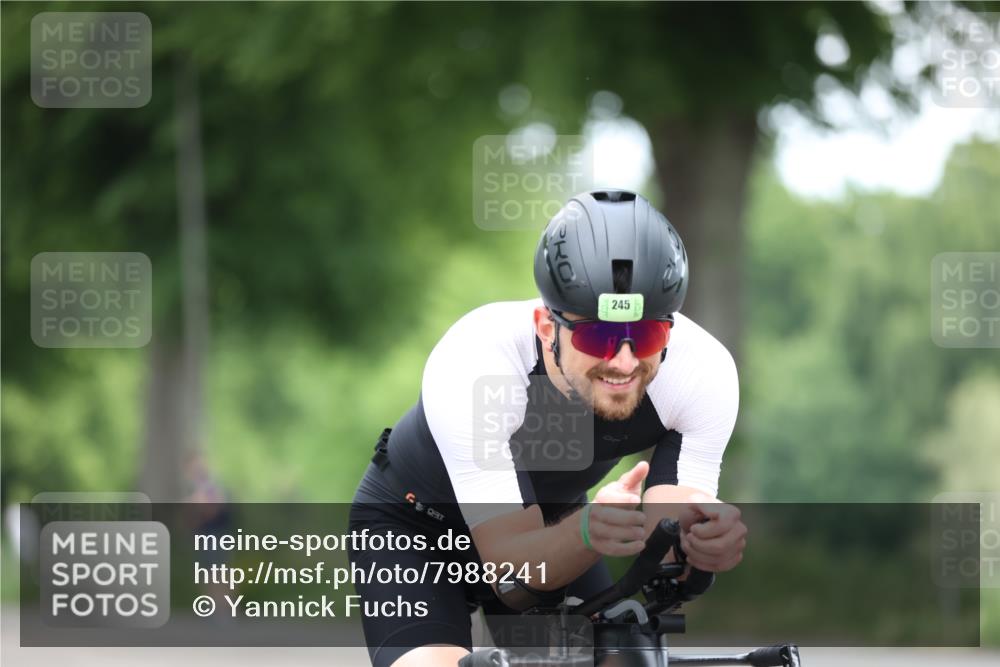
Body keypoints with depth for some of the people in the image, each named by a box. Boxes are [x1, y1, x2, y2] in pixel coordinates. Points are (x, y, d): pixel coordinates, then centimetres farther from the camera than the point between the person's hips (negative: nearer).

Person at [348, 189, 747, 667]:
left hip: (551, 521, 4)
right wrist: (590, 532, -58)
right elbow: (511, 564, -37)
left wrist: (706, 537, -52)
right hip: (412, 523, -4)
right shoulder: (472, 366, -37)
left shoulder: (705, 372, -29)